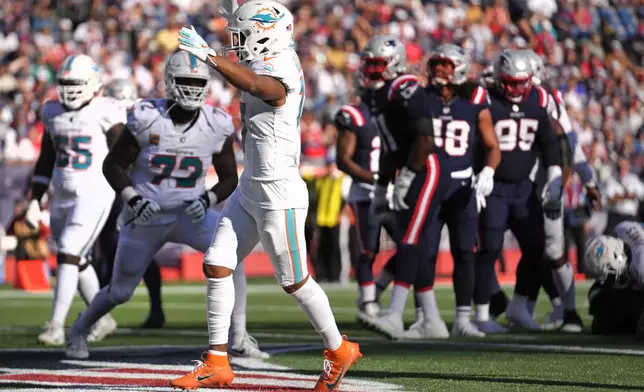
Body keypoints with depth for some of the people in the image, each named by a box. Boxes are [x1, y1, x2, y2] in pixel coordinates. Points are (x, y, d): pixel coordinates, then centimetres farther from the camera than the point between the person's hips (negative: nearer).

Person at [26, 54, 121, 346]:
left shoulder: (105, 113, -9)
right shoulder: (53, 113, 8)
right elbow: (45, 161, 16)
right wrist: (34, 202, 13)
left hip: (95, 196, -6)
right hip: (62, 197, 6)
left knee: (69, 256, -15)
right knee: (78, 262, 13)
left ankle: (56, 325, -14)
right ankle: (102, 318, 29)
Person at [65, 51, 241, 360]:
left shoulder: (216, 126, -9)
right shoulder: (147, 119, -15)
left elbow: (229, 179, 2)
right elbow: (113, 164, -4)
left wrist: (207, 199, -17)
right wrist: (131, 198, -19)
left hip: (188, 215, 1)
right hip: (145, 217, -1)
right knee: (120, 291, 9)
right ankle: (78, 331, 39)